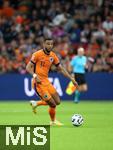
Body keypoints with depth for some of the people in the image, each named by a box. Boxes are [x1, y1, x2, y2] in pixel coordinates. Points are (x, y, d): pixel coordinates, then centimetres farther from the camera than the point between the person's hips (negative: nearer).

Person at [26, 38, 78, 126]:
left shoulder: (53, 56, 7)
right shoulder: (37, 54, -12)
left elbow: (61, 69, 13)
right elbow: (28, 67, -12)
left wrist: (72, 79, 7)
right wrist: (35, 76, -30)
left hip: (46, 81, 7)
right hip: (38, 82, -7)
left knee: (57, 102, 5)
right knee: (52, 104, -10)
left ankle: (36, 103, 21)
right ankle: (53, 121, 16)